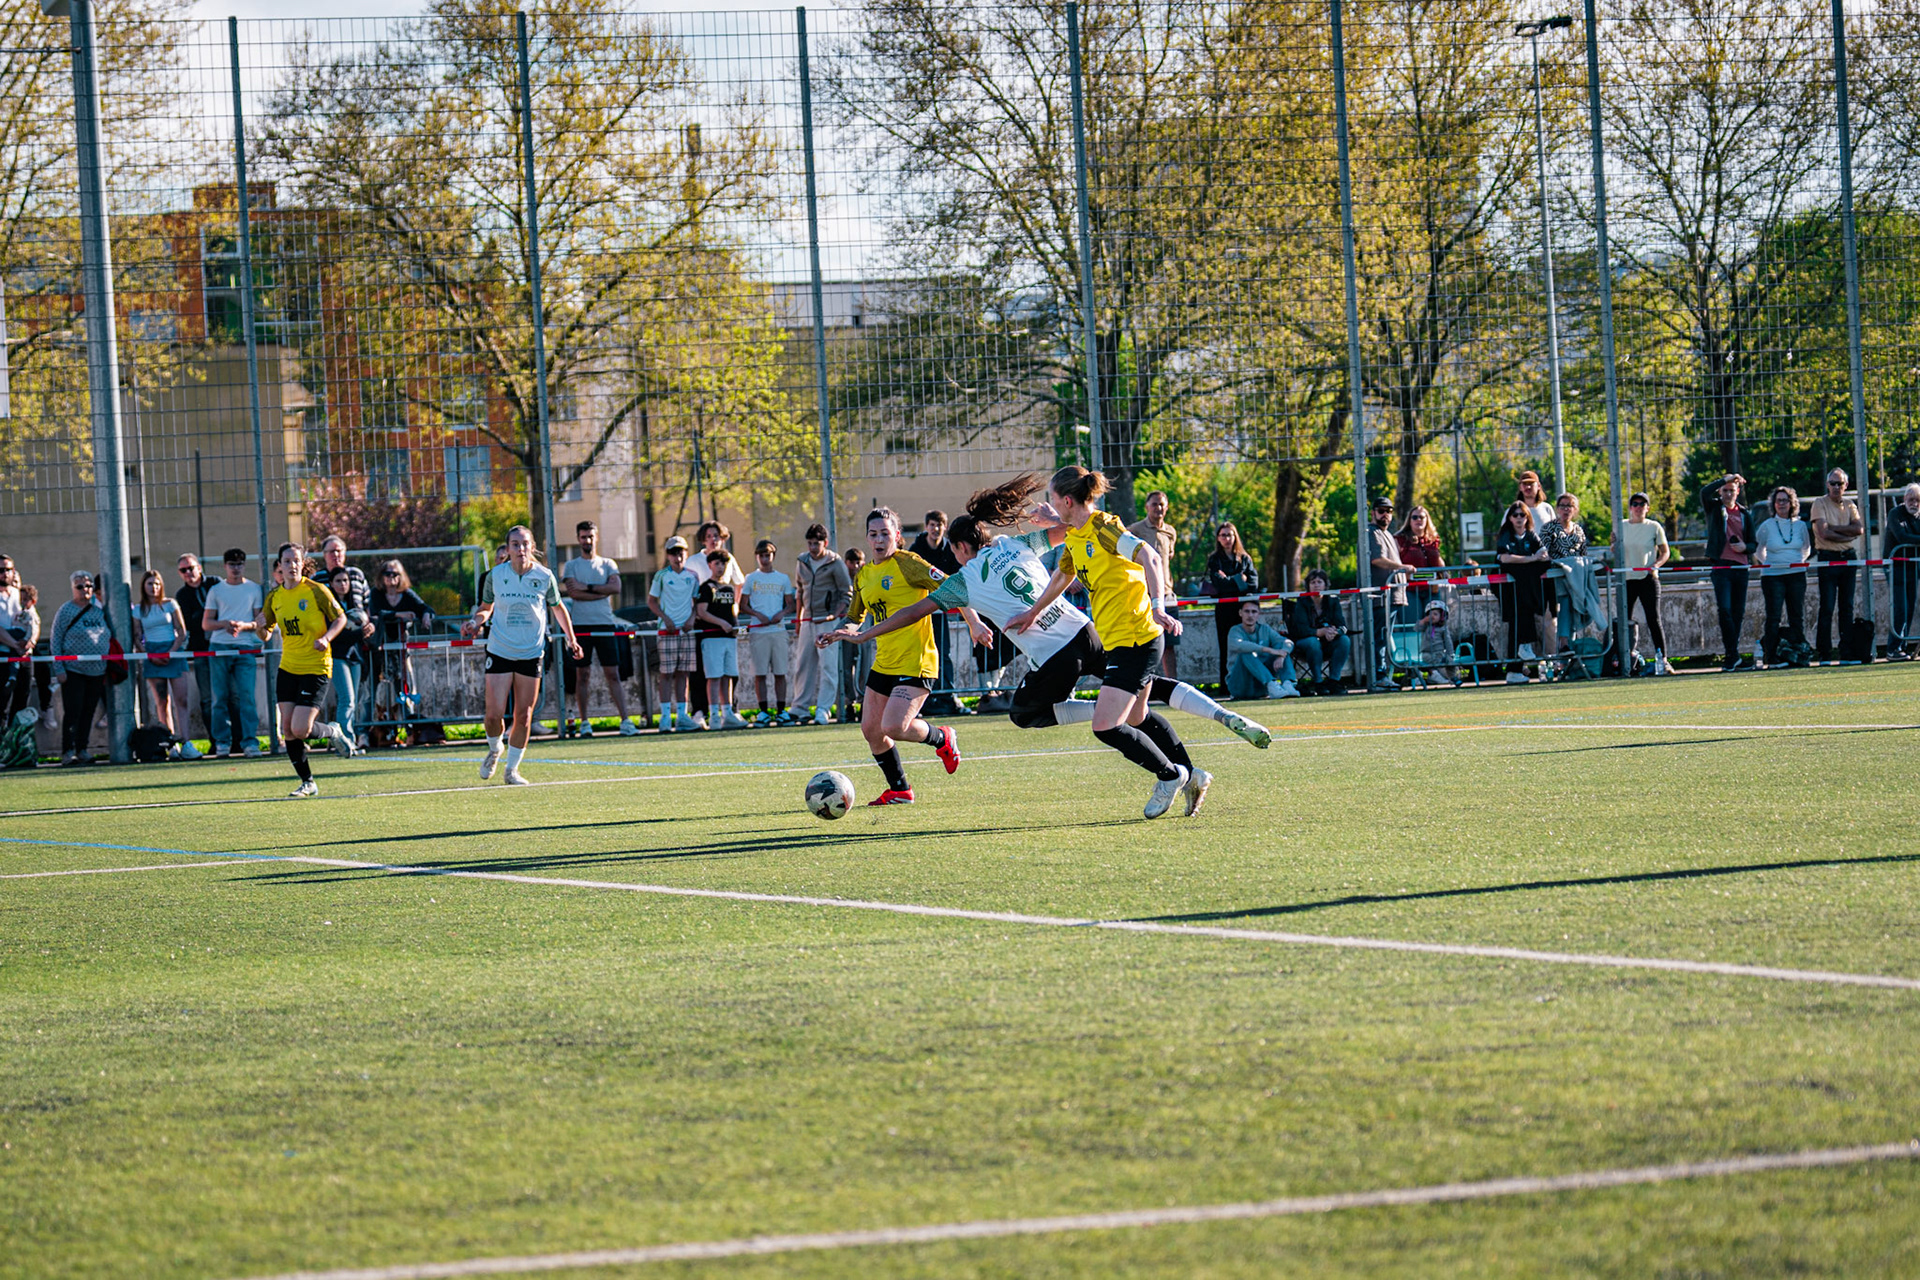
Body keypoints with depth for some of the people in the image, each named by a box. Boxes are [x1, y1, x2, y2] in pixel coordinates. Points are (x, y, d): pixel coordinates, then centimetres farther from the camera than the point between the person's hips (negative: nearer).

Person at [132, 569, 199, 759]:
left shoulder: (170, 605, 6)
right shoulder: (138, 610, 8)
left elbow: (182, 632, 4)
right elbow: (137, 638, 7)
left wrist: (171, 652, -9)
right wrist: (150, 656, -8)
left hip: (174, 652, -1)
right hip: (152, 655, 1)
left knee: (180, 699, -10)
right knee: (162, 702, -1)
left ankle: (185, 743, -16)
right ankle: (172, 745, 1)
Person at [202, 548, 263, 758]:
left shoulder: (254, 589, 10)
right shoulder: (216, 590, 12)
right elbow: (206, 623, 9)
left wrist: (243, 626, -13)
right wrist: (224, 624, -10)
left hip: (245, 648, -1)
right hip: (219, 647, 1)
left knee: (246, 695, -11)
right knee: (220, 697, 0)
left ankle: (250, 741, -12)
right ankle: (222, 742, 6)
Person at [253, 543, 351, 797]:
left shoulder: (317, 591, -9)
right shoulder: (274, 597, 6)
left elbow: (340, 618, -2)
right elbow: (265, 635, 13)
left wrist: (326, 638, -20)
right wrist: (259, 627, -10)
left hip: (316, 668, -5)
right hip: (287, 668, 5)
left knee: (300, 730, -14)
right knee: (288, 730, 0)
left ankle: (332, 731, 17)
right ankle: (308, 783, 13)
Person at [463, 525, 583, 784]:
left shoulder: (544, 576, -4)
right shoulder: (495, 575, -5)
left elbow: (557, 608, 12)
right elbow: (485, 607, 11)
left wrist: (571, 639, 8)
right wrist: (475, 622, -10)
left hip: (531, 653, 0)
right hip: (499, 652, 0)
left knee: (523, 716, 0)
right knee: (495, 714, -7)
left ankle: (512, 768, 16)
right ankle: (494, 750, 25)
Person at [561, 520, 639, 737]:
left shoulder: (608, 564, 12)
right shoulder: (570, 566, 8)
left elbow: (615, 587, -4)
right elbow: (573, 592, -8)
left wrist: (588, 587, -9)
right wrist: (602, 591, -7)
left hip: (605, 624, 1)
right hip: (580, 626, -1)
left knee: (613, 674, -3)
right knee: (582, 675, 1)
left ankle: (625, 721, -7)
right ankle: (584, 723, 6)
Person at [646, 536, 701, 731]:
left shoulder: (692, 576, 9)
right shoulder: (661, 576, 1)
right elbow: (652, 601, 4)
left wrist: (691, 619, -2)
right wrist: (665, 618, -9)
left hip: (687, 630, 3)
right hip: (667, 630, -3)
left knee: (683, 673, 5)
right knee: (667, 673, -5)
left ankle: (682, 715, 8)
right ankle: (665, 716, -6)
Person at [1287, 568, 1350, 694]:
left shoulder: (1332, 602, 3)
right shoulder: (1302, 603, -7)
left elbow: (1342, 626, -8)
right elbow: (1301, 629, -20)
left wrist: (1334, 632, -34)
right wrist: (1321, 632, -36)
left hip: (1328, 643, 4)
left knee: (1344, 640, -25)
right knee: (1313, 642, -37)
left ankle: (1333, 680, -22)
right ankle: (1318, 681, -26)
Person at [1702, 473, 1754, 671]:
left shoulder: (1745, 514, 16)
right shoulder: (1714, 508, 7)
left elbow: (1753, 544, 18)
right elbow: (1705, 493, -16)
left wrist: (1744, 547, -4)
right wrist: (1725, 479, -11)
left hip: (1741, 568, 4)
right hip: (1721, 566, -4)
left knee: (1738, 612, 5)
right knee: (1725, 609, -15)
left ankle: (1731, 656, 11)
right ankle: (1733, 655, -14)